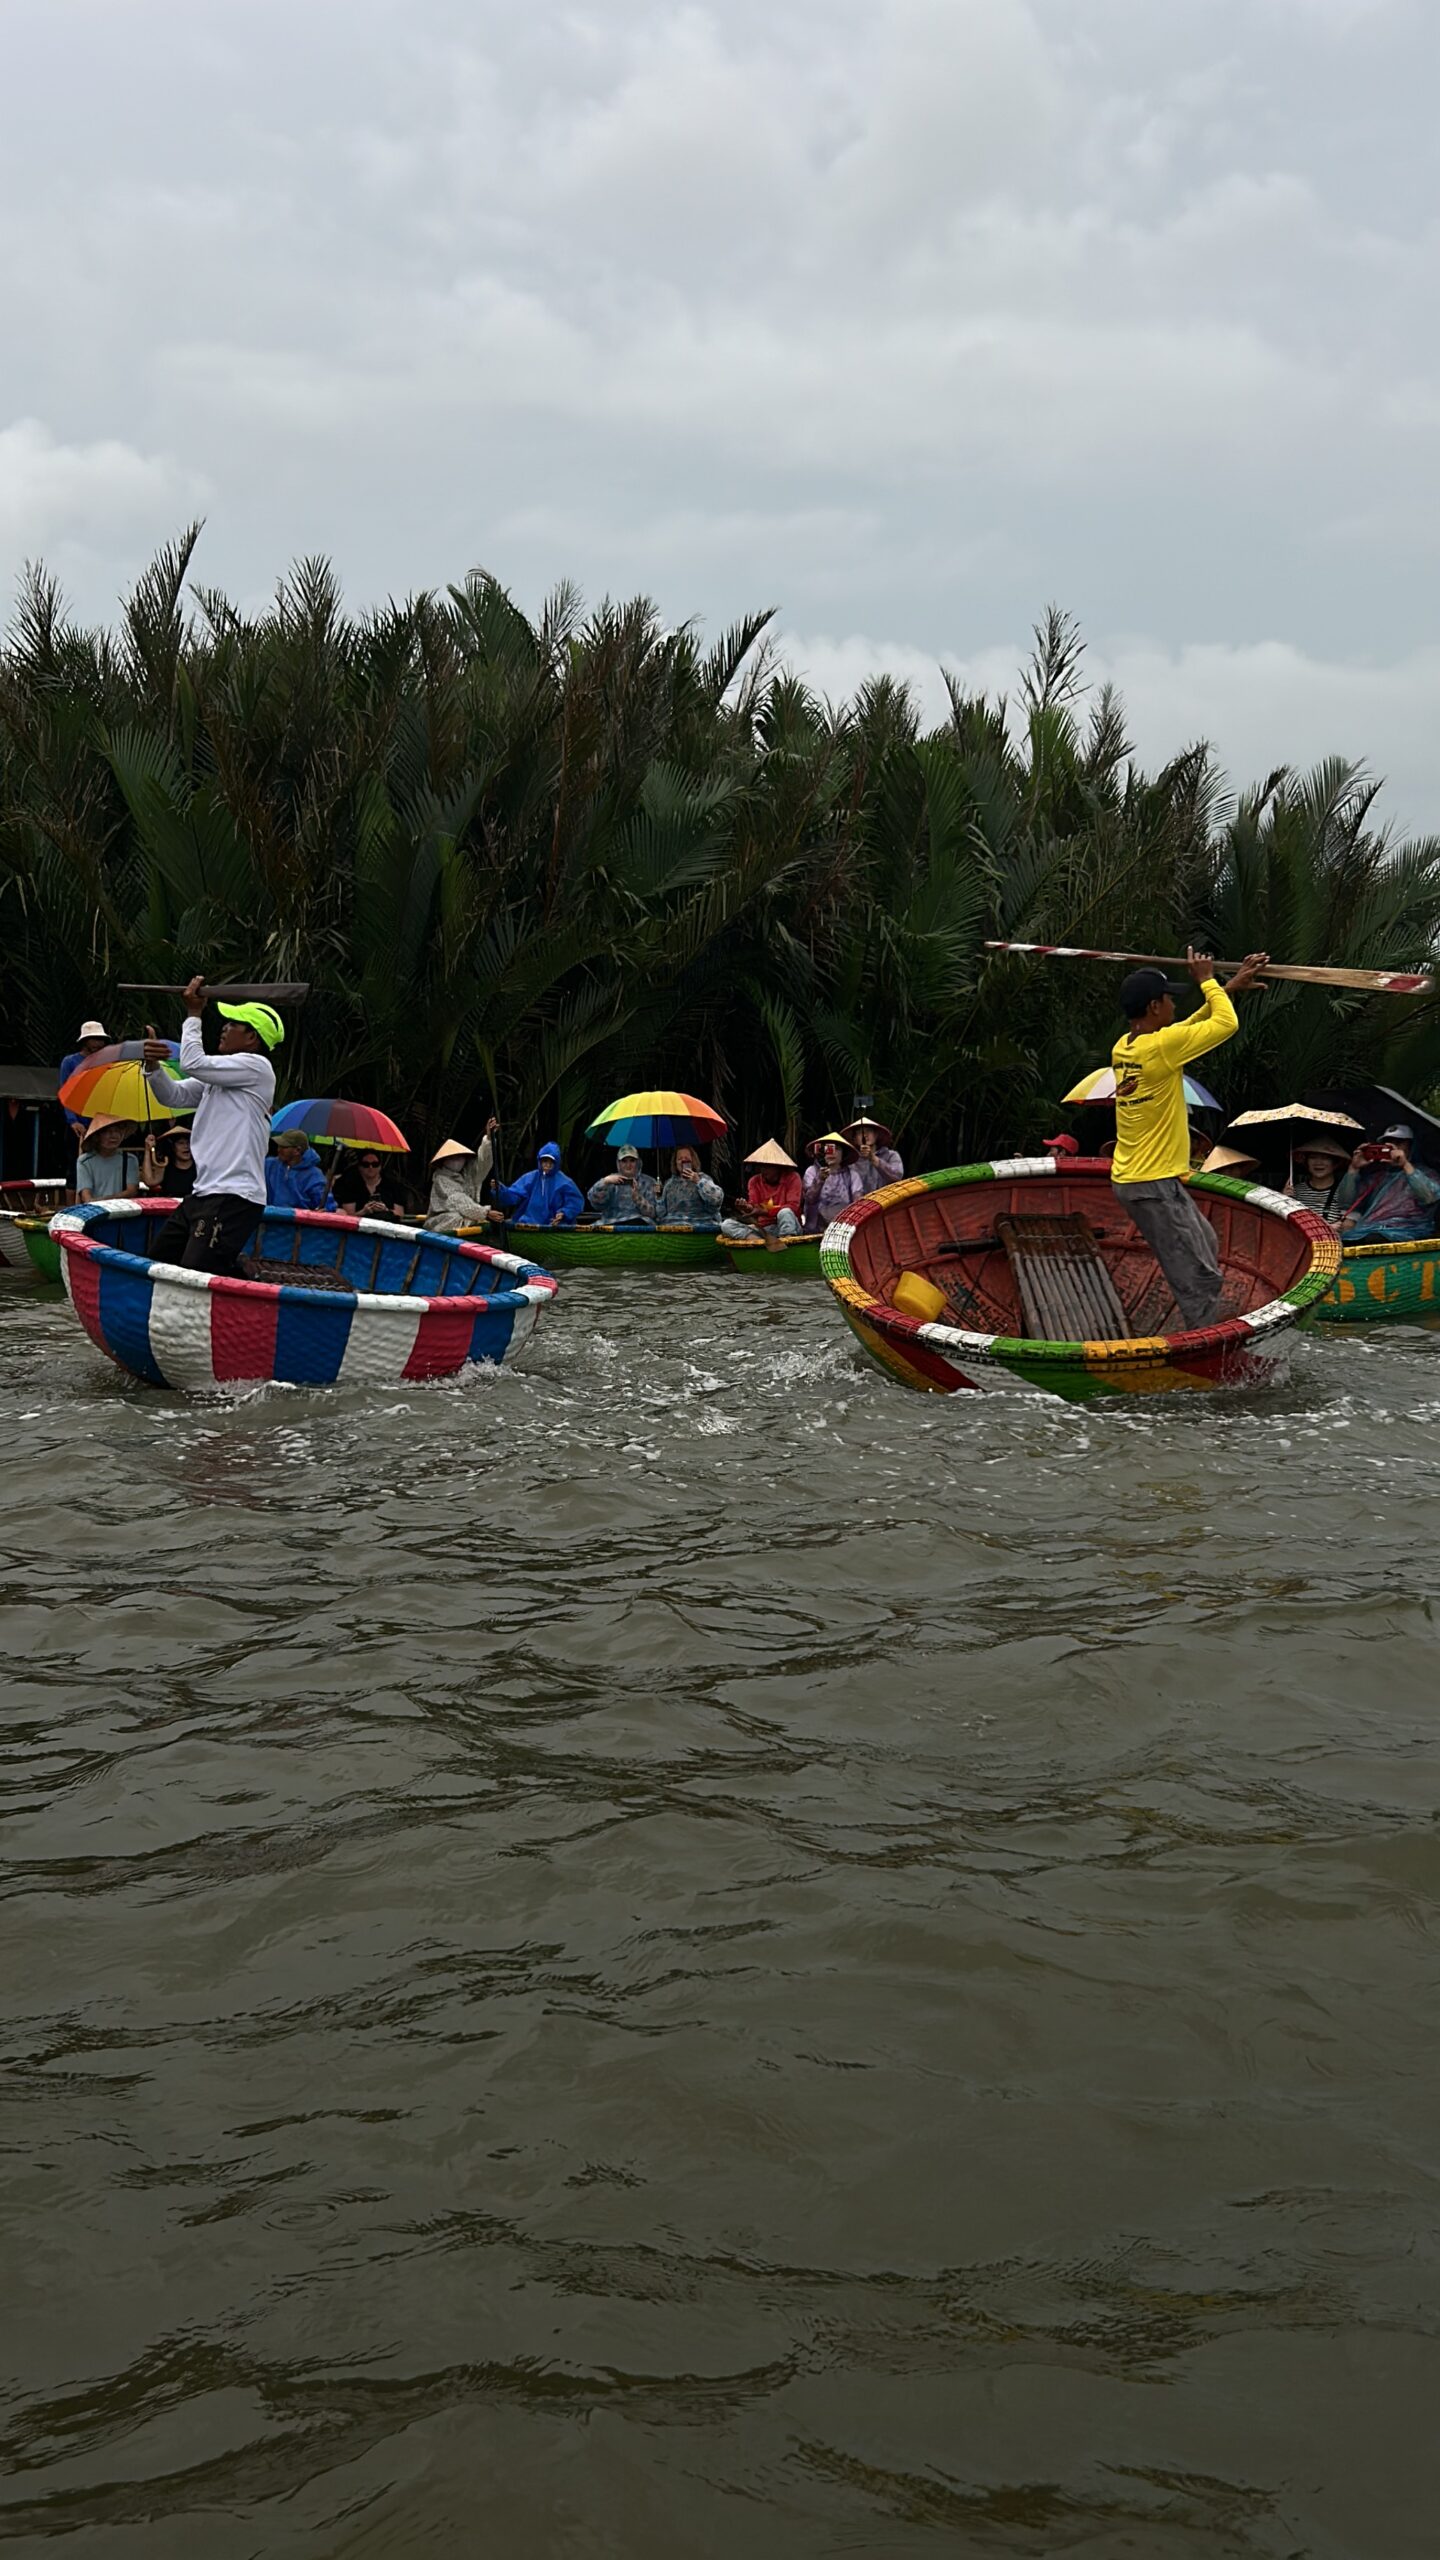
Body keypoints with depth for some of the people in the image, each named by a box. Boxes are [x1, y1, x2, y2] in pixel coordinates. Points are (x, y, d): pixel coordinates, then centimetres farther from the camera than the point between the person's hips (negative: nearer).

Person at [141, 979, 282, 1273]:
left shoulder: (256, 1067, -8)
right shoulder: (218, 1075, 20)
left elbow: (193, 1063, -14)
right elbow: (174, 1096, 18)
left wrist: (193, 1015, -2)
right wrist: (153, 1065, 0)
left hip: (233, 1197, -10)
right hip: (204, 1194, 10)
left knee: (195, 1279, -20)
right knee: (158, 1262, 11)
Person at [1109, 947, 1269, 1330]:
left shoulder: (1123, 1048, 6)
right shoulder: (1161, 1047, -20)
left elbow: (1189, 1027, 20)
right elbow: (1227, 1024, -11)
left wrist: (1231, 987, 20)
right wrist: (1207, 981, 4)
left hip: (1131, 1179, 10)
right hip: (1154, 1186, -10)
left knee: (1206, 1246, 25)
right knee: (1201, 1279, -8)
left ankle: (1198, 1334, 32)